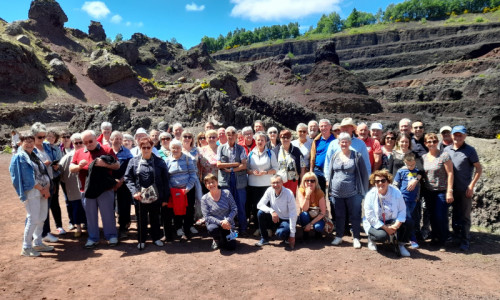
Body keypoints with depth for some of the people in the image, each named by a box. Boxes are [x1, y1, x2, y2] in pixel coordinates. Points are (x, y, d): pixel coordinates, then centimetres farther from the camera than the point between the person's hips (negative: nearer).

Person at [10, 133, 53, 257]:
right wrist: (42, 189, -12)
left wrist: (47, 188, -4)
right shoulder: (19, 157, -5)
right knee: (33, 219, -8)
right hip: (31, 192, -7)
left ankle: (37, 243, 23)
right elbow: (28, 177, -13)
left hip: (43, 190, 7)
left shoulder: (35, 156, 17)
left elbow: (44, 172, 12)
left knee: (42, 218, 11)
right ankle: (26, 248, 3)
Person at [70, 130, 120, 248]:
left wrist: (105, 164, -19)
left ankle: (111, 236, 19)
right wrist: (79, 166, -12)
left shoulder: (106, 149, 1)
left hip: (105, 189, -3)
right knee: (90, 216, 12)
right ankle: (93, 238, 25)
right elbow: (71, 168, 10)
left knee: (108, 214, 5)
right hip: (87, 190, 3)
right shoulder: (79, 153, 10)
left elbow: (117, 165, -1)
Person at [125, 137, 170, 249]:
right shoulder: (133, 162, 0)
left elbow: (165, 180, -2)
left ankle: (156, 238, 32)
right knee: (141, 220, 13)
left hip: (155, 197, 0)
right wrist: (134, 191, -14)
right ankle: (141, 240, 28)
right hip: (140, 197, 0)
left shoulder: (159, 162, -2)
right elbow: (128, 178, 0)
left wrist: (165, 198, -4)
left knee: (155, 218, 15)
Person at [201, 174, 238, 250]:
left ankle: (224, 238, 24)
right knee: (212, 229, -36)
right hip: (215, 224, -1)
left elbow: (234, 209, -5)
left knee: (231, 246, -13)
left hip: (228, 224, 1)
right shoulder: (205, 199, -7)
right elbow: (207, 217, -11)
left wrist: (227, 220, -21)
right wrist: (220, 222, -23)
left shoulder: (226, 193, -5)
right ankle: (217, 239, 2)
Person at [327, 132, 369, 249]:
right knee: (339, 216, 14)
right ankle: (339, 236, 29)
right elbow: (330, 173, 13)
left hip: (352, 193, -3)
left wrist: (363, 191, -3)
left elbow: (364, 174, -1)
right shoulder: (335, 156, 7)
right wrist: (330, 189, 11)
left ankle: (356, 238, 20)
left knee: (355, 216, 6)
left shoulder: (357, 156, -3)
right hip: (337, 193, 3)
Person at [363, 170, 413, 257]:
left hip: (392, 221, 4)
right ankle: (371, 238, 6)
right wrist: (386, 228, -21)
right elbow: (370, 216, -18)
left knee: (409, 223, -20)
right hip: (375, 223, -3)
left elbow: (402, 210, -9)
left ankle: (400, 246, 3)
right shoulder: (370, 195, -15)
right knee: (382, 235, -33)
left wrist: (396, 225, -24)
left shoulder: (396, 192, -8)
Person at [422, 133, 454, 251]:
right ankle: (435, 238, 27)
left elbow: (450, 174, -9)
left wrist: (449, 191, -13)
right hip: (429, 191, 5)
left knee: (441, 217, -3)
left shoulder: (444, 156, -8)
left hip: (442, 191, -4)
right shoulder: (424, 157, 7)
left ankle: (442, 242, 11)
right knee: (432, 217, 12)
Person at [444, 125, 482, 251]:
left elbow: (479, 169, -4)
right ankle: (457, 237, 31)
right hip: (452, 189, 4)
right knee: (455, 215, 15)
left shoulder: (470, 150, -7)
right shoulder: (447, 150, 4)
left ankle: (465, 242, 17)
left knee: (464, 216, 4)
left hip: (465, 190, -4)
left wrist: (471, 186, -10)